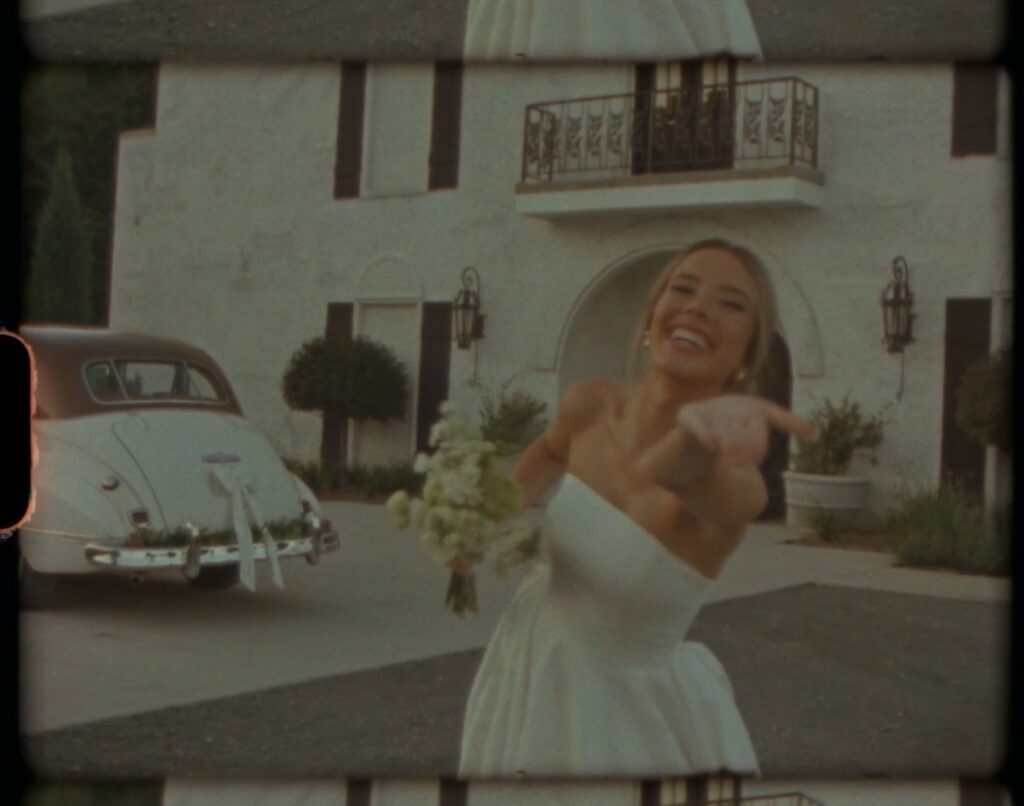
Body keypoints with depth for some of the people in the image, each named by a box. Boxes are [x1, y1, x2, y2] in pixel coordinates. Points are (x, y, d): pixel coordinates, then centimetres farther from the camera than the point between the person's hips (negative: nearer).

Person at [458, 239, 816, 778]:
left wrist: (699, 433, -72)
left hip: (630, 711, -5)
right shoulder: (590, 404, -11)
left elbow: (673, 473, -51)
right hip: (530, 669, 5)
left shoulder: (735, 482, -27)